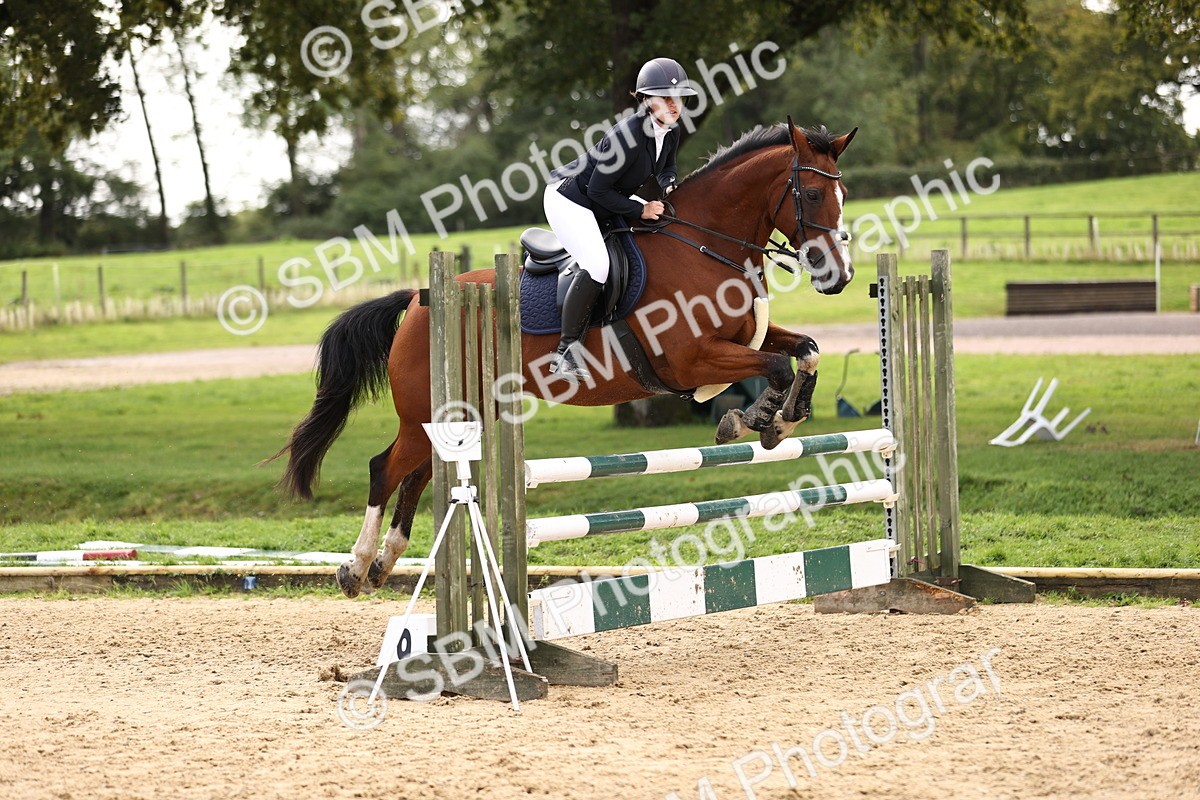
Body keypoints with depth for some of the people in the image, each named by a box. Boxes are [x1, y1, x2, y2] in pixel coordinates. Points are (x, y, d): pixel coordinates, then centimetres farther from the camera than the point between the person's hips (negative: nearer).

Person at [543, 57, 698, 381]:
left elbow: (665, 165, 18)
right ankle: (566, 353, -22)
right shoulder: (629, 135, -32)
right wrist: (641, 209, -25)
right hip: (568, 200, -10)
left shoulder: (670, 133, -5)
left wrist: (669, 185, -4)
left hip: (605, 205, 10)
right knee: (597, 266, -28)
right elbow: (598, 189, -26)